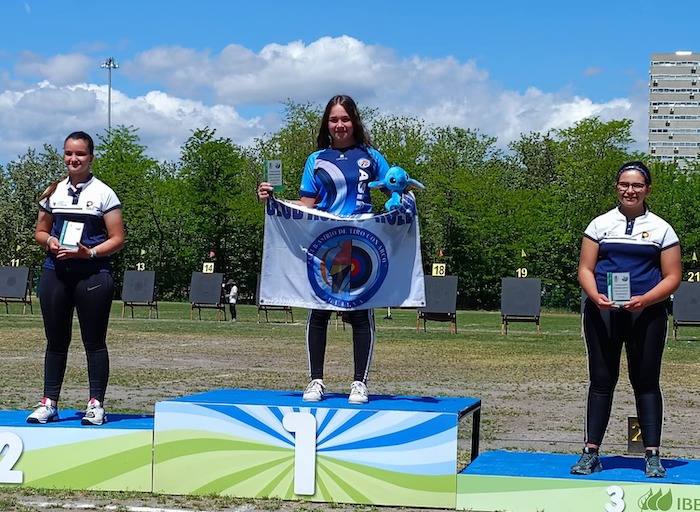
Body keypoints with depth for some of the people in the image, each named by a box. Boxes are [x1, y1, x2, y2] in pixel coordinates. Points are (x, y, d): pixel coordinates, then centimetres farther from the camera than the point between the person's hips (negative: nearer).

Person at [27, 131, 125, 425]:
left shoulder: (103, 193, 0)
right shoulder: (53, 192, 12)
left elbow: (117, 239, -2)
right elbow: (40, 232, 18)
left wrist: (89, 252, -17)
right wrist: (49, 241, -5)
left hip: (92, 273, -4)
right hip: (55, 272, 4)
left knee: (94, 341, 0)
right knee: (56, 340, 7)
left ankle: (96, 404, 5)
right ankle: (49, 402, 11)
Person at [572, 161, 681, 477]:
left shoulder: (661, 229, 6)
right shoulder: (600, 225, 9)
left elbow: (672, 277, 2)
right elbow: (585, 268, 6)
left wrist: (644, 300, -14)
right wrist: (596, 296, -15)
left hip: (646, 313, -1)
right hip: (602, 313, 1)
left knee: (646, 382, 1)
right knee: (601, 379, 3)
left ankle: (652, 455, 5)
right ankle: (591, 452, 6)